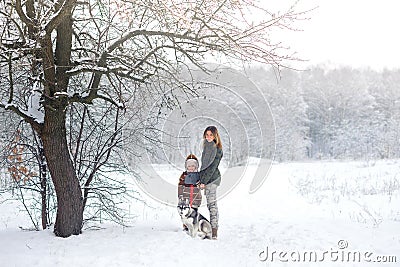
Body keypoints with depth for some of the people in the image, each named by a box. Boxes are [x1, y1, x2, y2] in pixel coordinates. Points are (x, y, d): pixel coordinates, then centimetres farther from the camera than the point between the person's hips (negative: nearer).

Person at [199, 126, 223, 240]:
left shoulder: (217, 149, -11)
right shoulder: (207, 146, 16)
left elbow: (212, 167, -15)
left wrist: (204, 181, -16)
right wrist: (201, 179, 16)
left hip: (212, 178, -9)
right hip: (206, 177, 9)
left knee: (212, 204, -10)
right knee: (211, 204, 8)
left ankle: (214, 232, -10)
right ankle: (213, 230, 11)